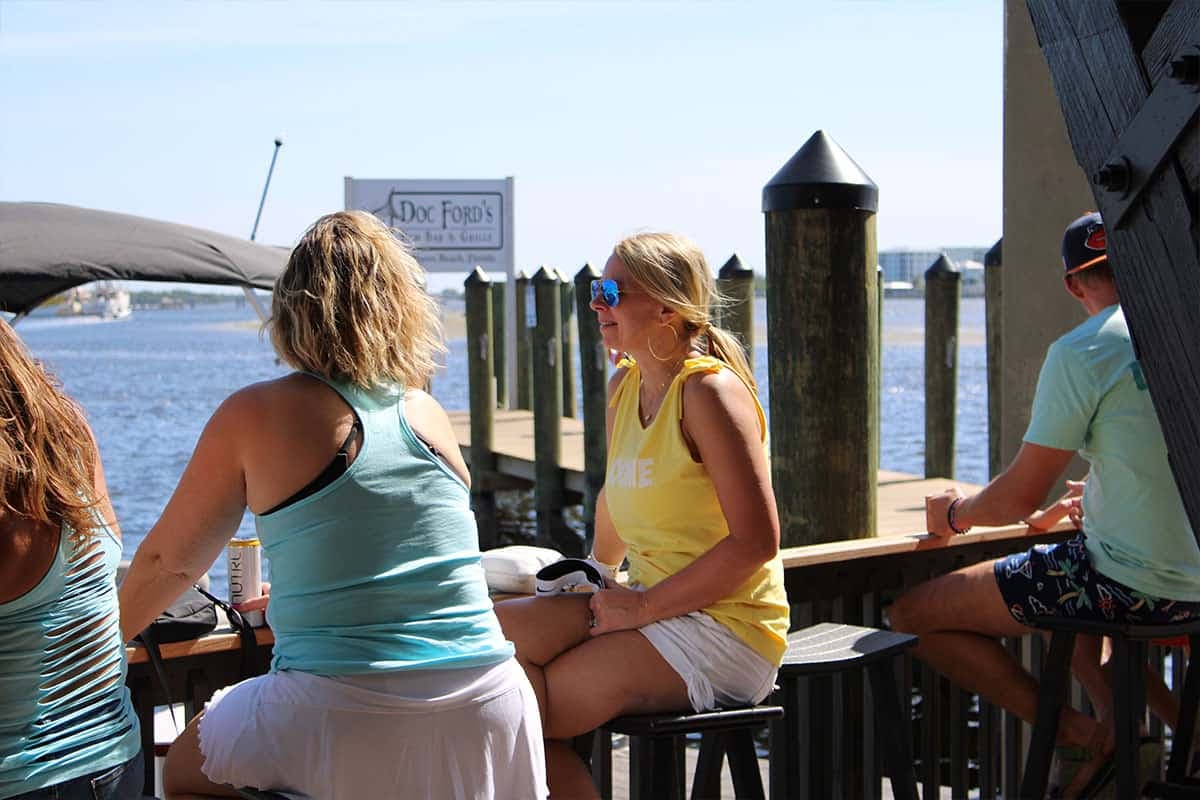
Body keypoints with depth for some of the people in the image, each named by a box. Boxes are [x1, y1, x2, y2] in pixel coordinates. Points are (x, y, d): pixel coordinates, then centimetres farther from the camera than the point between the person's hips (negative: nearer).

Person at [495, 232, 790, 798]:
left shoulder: (710, 390, -15)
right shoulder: (623, 388, 11)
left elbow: (755, 542, -20)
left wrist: (644, 606, -17)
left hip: (724, 628, -8)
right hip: (650, 608, 8)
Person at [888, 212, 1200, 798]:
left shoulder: (1081, 352, -13)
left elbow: (1020, 497, -10)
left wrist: (956, 512, 11)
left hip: (1130, 586, -8)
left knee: (911, 616, -1)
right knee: (1053, 584, 36)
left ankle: (1086, 734, -2)